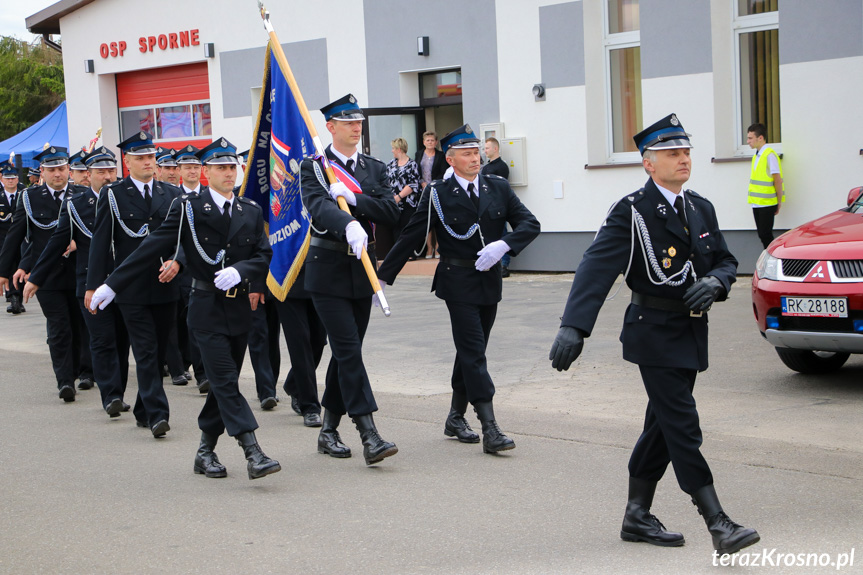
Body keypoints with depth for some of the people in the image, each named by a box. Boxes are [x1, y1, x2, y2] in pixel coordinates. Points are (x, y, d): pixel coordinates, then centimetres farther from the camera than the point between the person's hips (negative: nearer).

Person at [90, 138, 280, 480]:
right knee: (226, 382, -12)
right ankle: (254, 455, -17)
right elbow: (152, 249, -5)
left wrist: (240, 270, -18)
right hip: (207, 310, -4)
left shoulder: (251, 212, 9)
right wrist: (112, 285, -7)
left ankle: (205, 452, 23)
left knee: (224, 383, 9)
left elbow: (264, 256, 4)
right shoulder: (189, 208, -3)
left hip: (239, 308, 4)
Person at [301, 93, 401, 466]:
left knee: (346, 351, 11)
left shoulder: (375, 169, 12)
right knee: (349, 351, -11)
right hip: (328, 271, -5)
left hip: (363, 269, 5)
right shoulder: (313, 167, -3)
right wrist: (349, 225, -42)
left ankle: (328, 431, 23)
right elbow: (318, 206, -22)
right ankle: (369, 436, -15)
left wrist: (353, 198, -16)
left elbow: (392, 213, -1)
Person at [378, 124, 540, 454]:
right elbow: (409, 237, -2)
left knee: (471, 351, 13)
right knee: (473, 353, -9)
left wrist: (503, 245, -17)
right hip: (458, 282, -5)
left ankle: (456, 418, 27)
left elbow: (530, 224, 2)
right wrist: (383, 277, -2)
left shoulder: (498, 189, 6)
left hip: (489, 281, 5)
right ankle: (489, 428, -13)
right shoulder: (438, 194, -5)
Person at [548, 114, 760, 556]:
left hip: (691, 333, 7)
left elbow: (726, 261, 16)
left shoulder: (701, 209, 10)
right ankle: (718, 524, -6)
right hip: (655, 332, -7)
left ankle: (637, 517, 25)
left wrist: (714, 281, -10)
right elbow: (597, 267, -22)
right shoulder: (632, 211, -12)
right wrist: (573, 327, -35)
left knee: (663, 425, 14)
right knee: (683, 427, -8)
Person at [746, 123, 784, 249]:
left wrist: (779, 202, -12)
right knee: (762, 234, 10)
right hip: (757, 203, 8)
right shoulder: (756, 155, 14)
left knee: (765, 234, -8)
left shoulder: (769, 155, -13)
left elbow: (777, 179, -14)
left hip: (767, 204, -8)